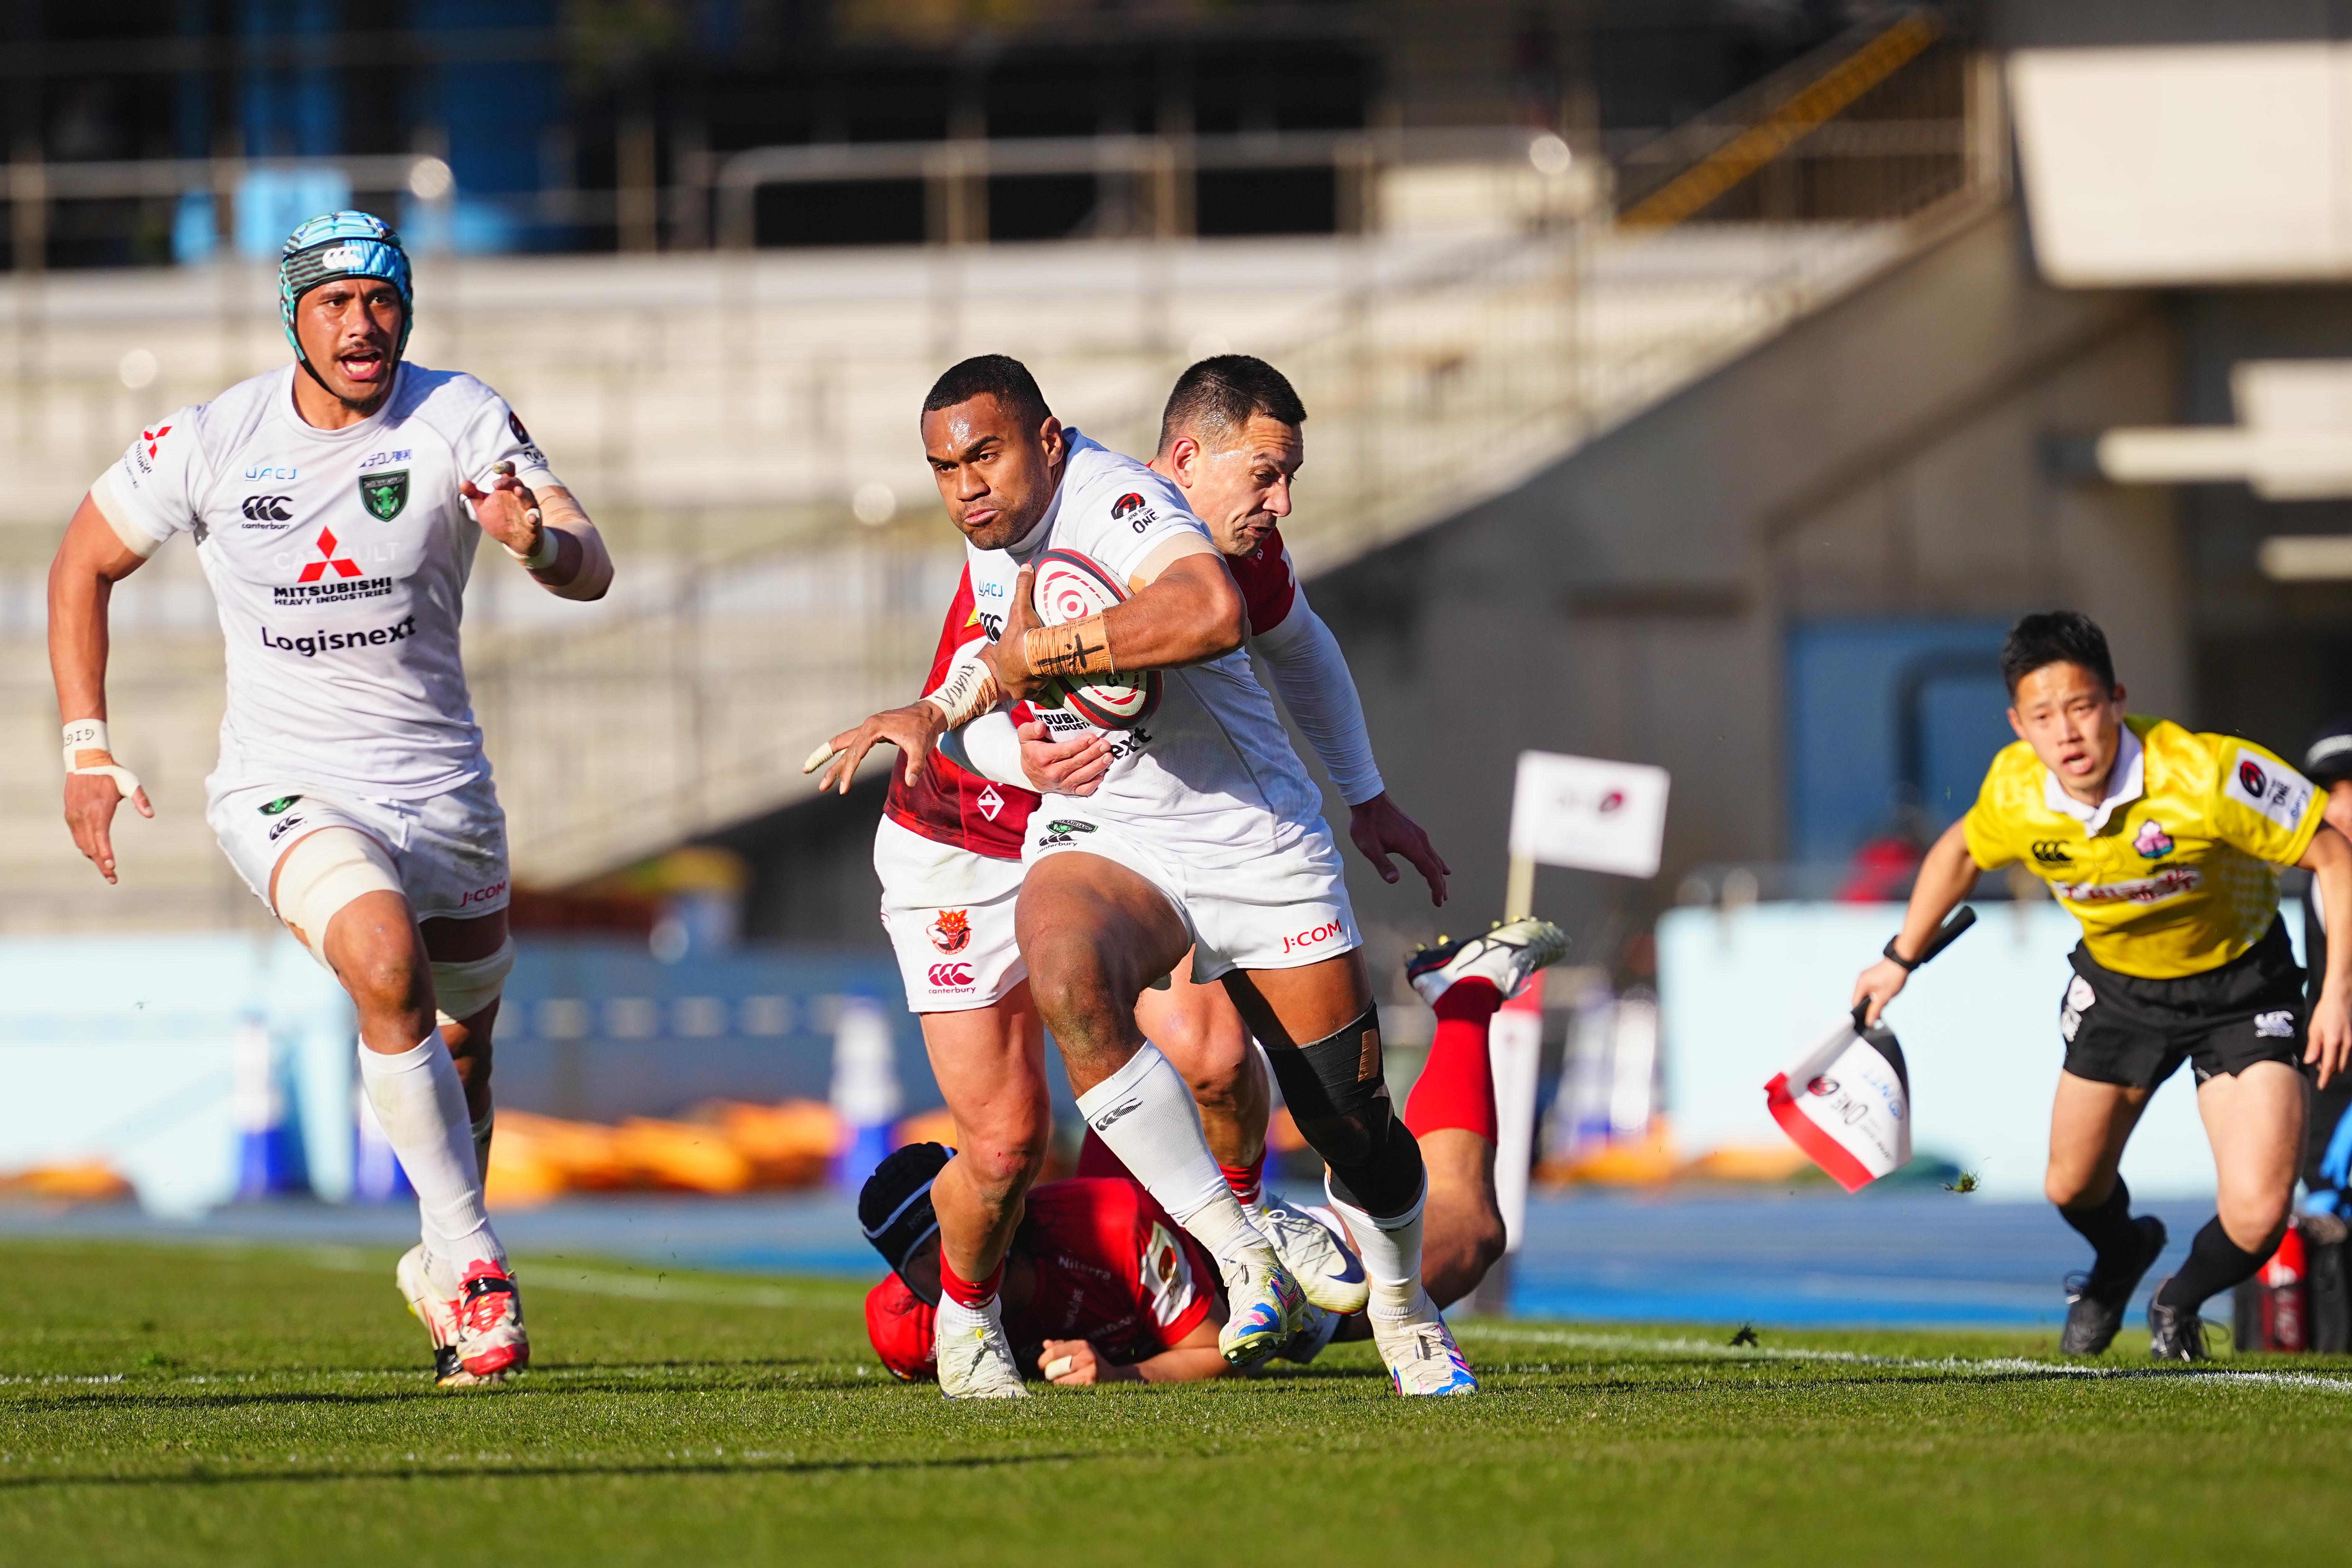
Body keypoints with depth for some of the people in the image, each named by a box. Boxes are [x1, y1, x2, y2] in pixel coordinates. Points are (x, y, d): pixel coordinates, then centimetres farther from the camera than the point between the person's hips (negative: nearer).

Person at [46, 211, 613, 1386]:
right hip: (289, 789, -2)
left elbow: (591, 572, -16)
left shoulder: (458, 420, -7)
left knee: (462, 1040, 13)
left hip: (443, 788, 2)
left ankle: (444, 1266, 40)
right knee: (390, 970, -28)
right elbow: (84, 563, 8)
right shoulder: (212, 441, -7)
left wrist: (537, 539, -40)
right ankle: (471, 1258, -20)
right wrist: (85, 749, 3)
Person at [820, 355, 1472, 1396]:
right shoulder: (992, 539, 3)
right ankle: (1245, 1264, -27)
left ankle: (1403, 1312, 37)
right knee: (1065, 971, -34)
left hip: (1258, 839, -4)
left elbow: (1212, 616, -45)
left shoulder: (1117, 503, -22)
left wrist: (1028, 657, -35)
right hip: (1101, 836, 4)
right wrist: (935, 715, 11)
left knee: (1353, 1127, 3)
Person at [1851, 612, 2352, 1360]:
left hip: (2239, 985, -4)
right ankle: (2120, 1258, 54)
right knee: (2073, 1189, 15)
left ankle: (2180, 1304, 21)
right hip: (2117, 982, 4)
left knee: (2256, 1217, -16)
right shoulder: (2016, 793, -20)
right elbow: (1961, 850, 6)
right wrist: (1900, 959, 12)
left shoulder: (2204, 774, -35)